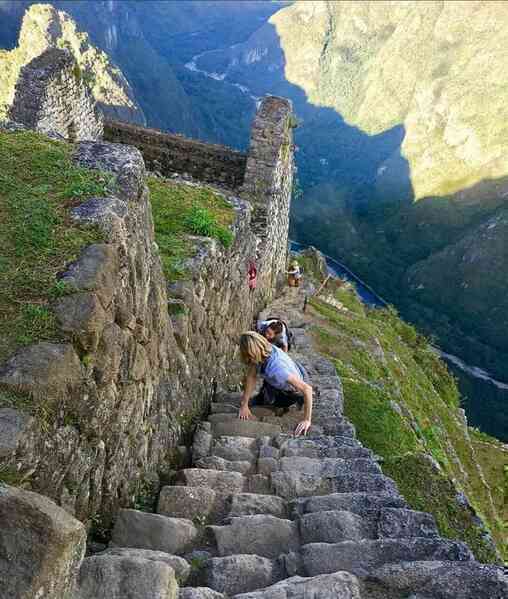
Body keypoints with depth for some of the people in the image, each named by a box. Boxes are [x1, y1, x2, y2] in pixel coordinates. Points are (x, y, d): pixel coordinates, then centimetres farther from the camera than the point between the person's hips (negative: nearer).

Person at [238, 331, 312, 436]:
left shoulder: (277, 369, -47)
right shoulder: (264, 350, -29)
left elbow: (307, 389, -45)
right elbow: (251, 377, -21)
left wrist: (307, 420, -41)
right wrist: (244, 404, -21)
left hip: (294, 390, -6)